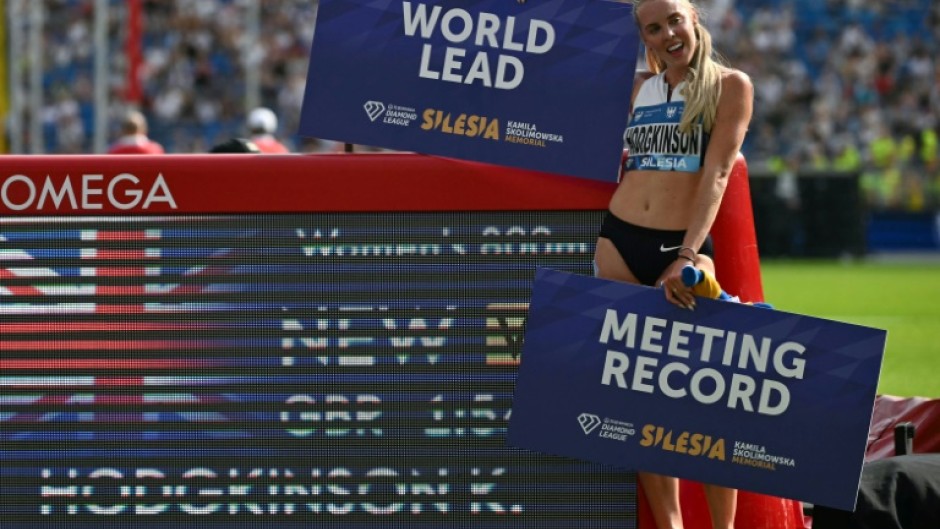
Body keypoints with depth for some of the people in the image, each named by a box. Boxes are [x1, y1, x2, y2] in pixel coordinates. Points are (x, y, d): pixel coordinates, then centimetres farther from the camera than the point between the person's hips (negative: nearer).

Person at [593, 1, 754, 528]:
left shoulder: (730, 85, -1)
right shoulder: (641, 88, 13)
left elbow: (717, 172, -10)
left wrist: (688, 257, -20)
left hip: (683, 246, -5)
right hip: (620, 243, 5)